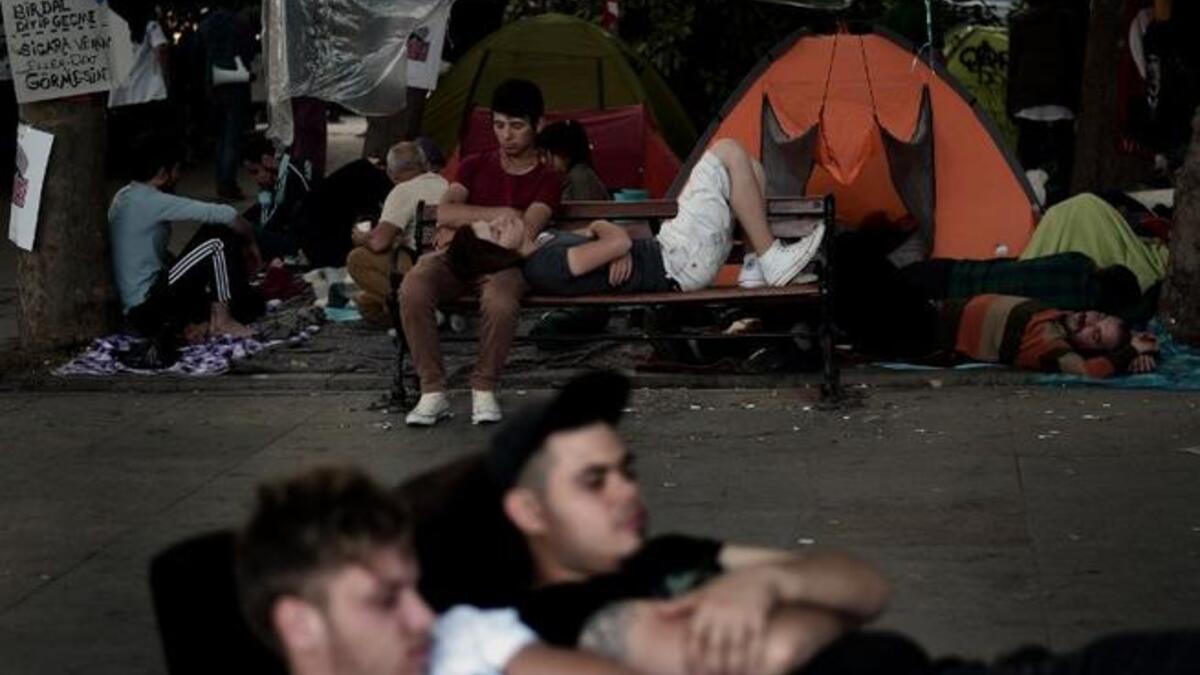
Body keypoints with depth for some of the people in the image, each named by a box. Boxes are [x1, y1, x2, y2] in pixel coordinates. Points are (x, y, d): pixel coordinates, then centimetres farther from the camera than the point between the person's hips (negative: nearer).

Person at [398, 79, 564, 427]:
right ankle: (433, 391, -24)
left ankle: (484, 389, -18)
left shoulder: (547, 179, 7)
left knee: (500, 301, -41)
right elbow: (445, 213, -2)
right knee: (413, 289, -33)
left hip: (503, 261, -2)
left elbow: (524, 232, -10)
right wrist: (502, 214, -11)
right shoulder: (475, 166, 16)